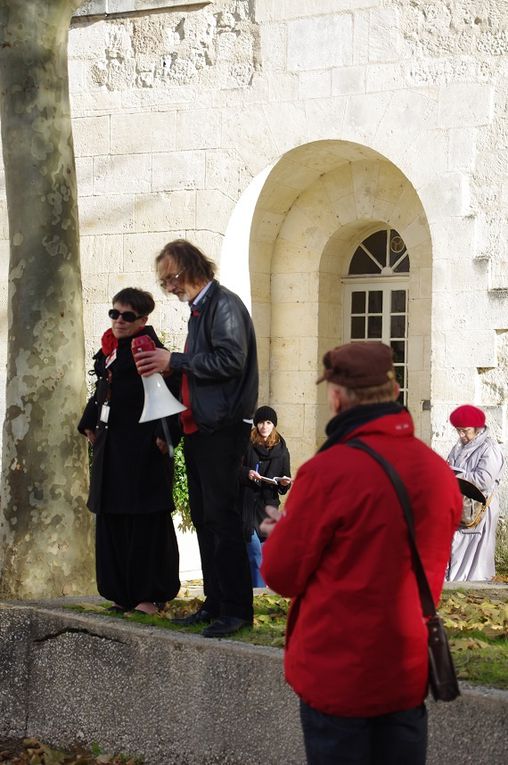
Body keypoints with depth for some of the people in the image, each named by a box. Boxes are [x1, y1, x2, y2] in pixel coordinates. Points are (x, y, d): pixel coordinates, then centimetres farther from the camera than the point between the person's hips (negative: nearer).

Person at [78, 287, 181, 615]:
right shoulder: (109, 351, 14)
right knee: (111, 522, 9)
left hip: (142, 451, -9)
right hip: (111, 447, 9)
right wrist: (89, 425, 20)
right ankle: (124, 593, 15)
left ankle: (148, 594, 3)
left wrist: (164, 435, -23)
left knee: (144, 523, -4)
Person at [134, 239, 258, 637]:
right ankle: (214, 604, 17)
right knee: (204, 519, 11)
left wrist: (174, 360, -16)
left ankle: (236, 609, -5)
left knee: (222, 518, -9)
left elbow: (230, 360, -21)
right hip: (199, 428, 10)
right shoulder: (199, 309, 19)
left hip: (222, 428, -10)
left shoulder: (225, 304, -10)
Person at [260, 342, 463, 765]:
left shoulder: (327, 472, -20)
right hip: (410, 671, 5)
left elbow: (282, 575, -11)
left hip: (338, 673, -5)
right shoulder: (439, 470, -2)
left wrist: (281, 533, 11)